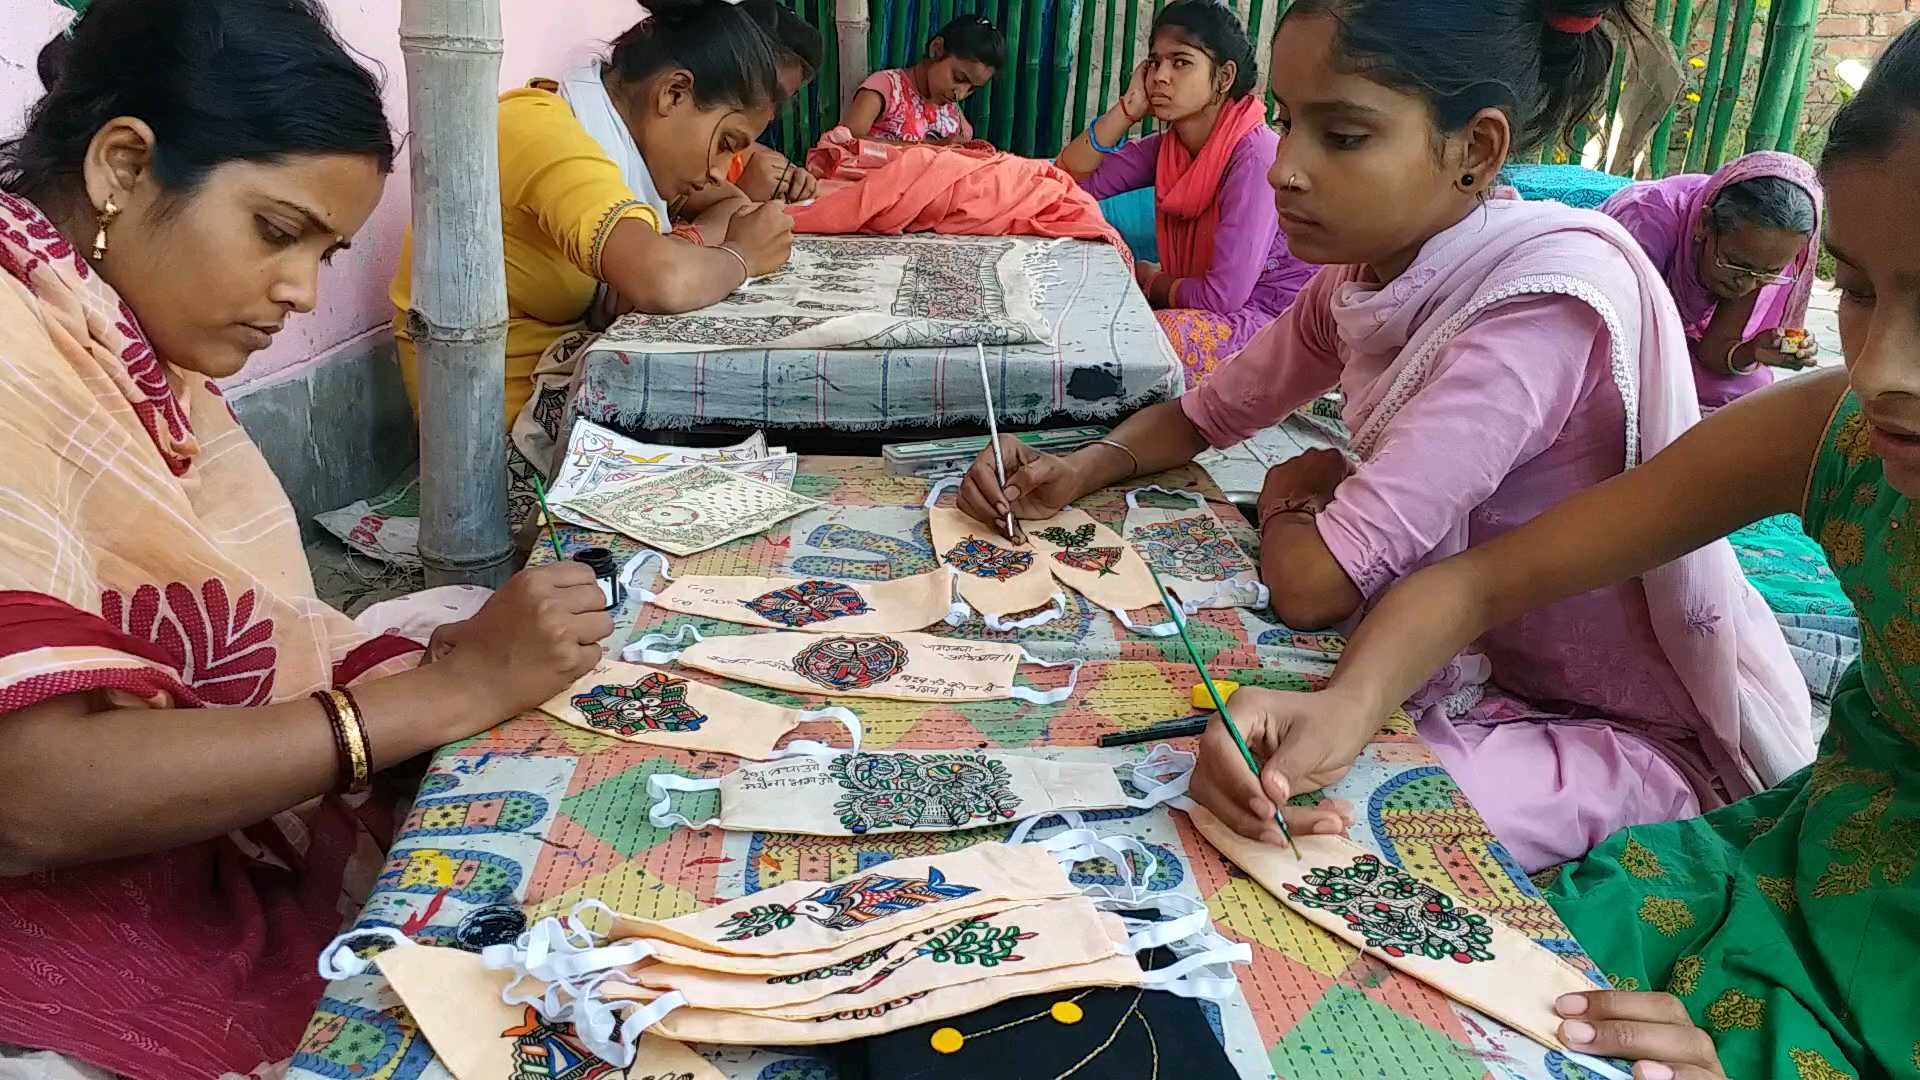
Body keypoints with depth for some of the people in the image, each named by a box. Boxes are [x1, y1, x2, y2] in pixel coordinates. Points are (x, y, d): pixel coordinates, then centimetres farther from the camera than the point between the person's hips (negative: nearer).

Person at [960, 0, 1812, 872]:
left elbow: (1311, 584, -31)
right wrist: (1080, 470, -8)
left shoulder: (1550, 298, -29)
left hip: (1647, 737, -7)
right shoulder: (1364, 271, -4)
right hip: (1482, 667, 7)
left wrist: (1291, 496, -8)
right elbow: (1207, 413, 11)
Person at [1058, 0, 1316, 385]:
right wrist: (1128, 108, -9)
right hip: (1207, 306, 8)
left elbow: (1223, 293, -25)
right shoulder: (1168, 147, 2)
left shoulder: (1254, 155, -22)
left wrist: (1153, 283, -6)